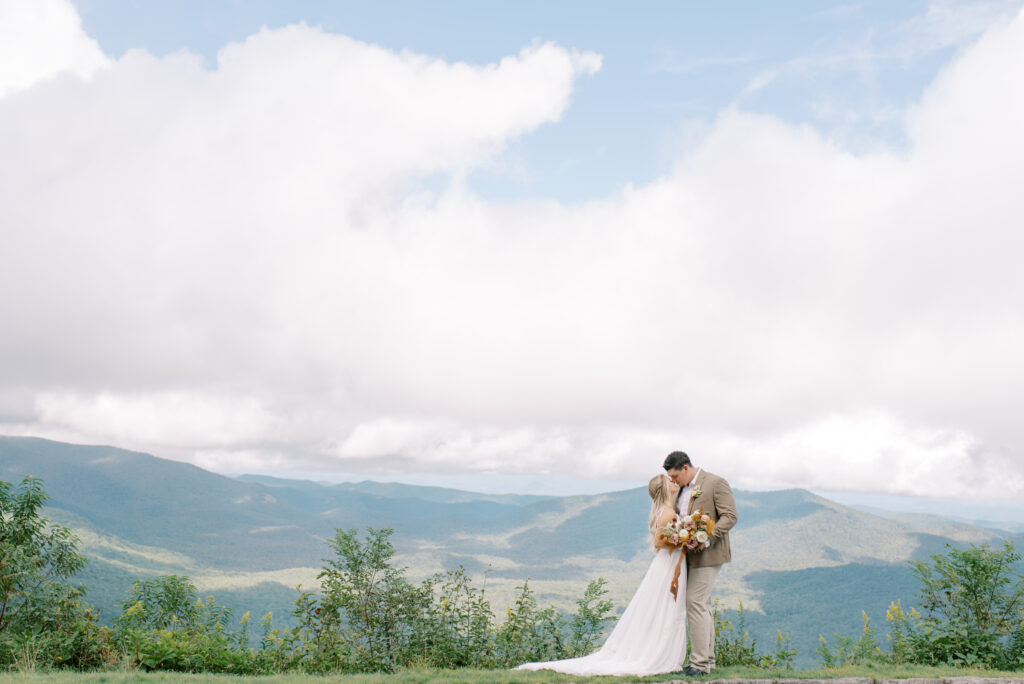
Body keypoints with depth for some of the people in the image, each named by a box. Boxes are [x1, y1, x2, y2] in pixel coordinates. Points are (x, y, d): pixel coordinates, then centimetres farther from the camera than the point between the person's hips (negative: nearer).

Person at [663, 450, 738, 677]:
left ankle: (699, 662, -7)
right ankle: (708, 659, 18)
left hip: (708, 554, -8)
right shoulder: (682, 488, 15)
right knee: (702, 605, 12)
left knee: (696, 603, -12)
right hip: (689, 555, 8)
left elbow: (730, 516, -13)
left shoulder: (716, 483, -9)